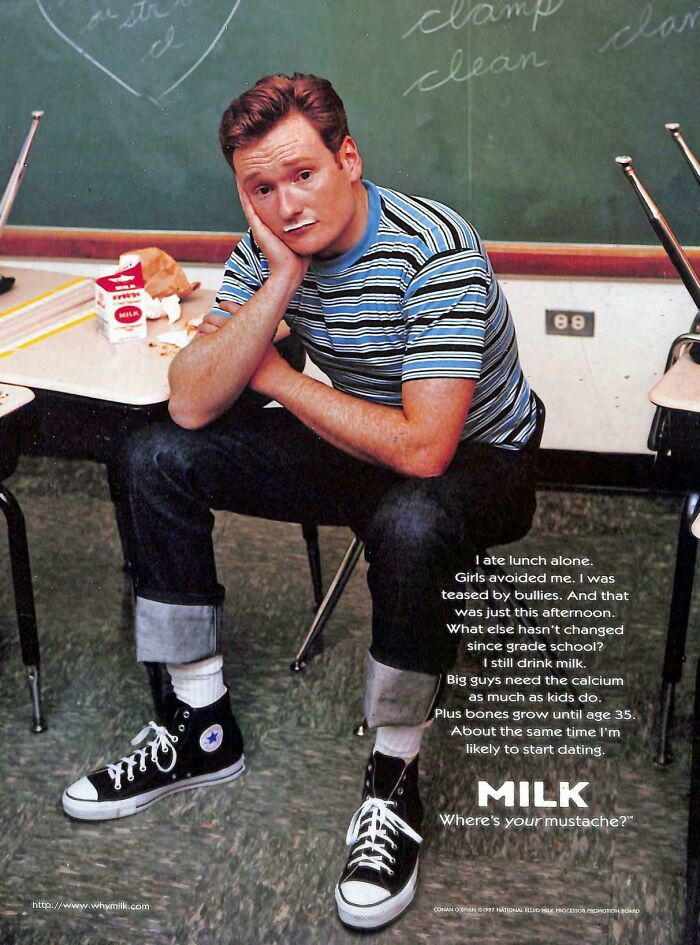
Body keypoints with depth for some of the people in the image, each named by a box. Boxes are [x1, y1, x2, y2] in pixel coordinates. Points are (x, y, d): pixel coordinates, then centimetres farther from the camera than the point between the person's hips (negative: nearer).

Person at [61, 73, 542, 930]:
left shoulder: (436, 249, -27)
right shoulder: (269, 247, -9)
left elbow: (422, 449, -34)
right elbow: (191, 406, -16)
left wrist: (279, 378, -21)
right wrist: (282, 281, -27)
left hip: (478, 461, -6)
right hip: (356, 443, 6)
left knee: (406, 527, -41)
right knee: (156, 459, -7)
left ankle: (394, 778, -15)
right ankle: (204, 731, 3)